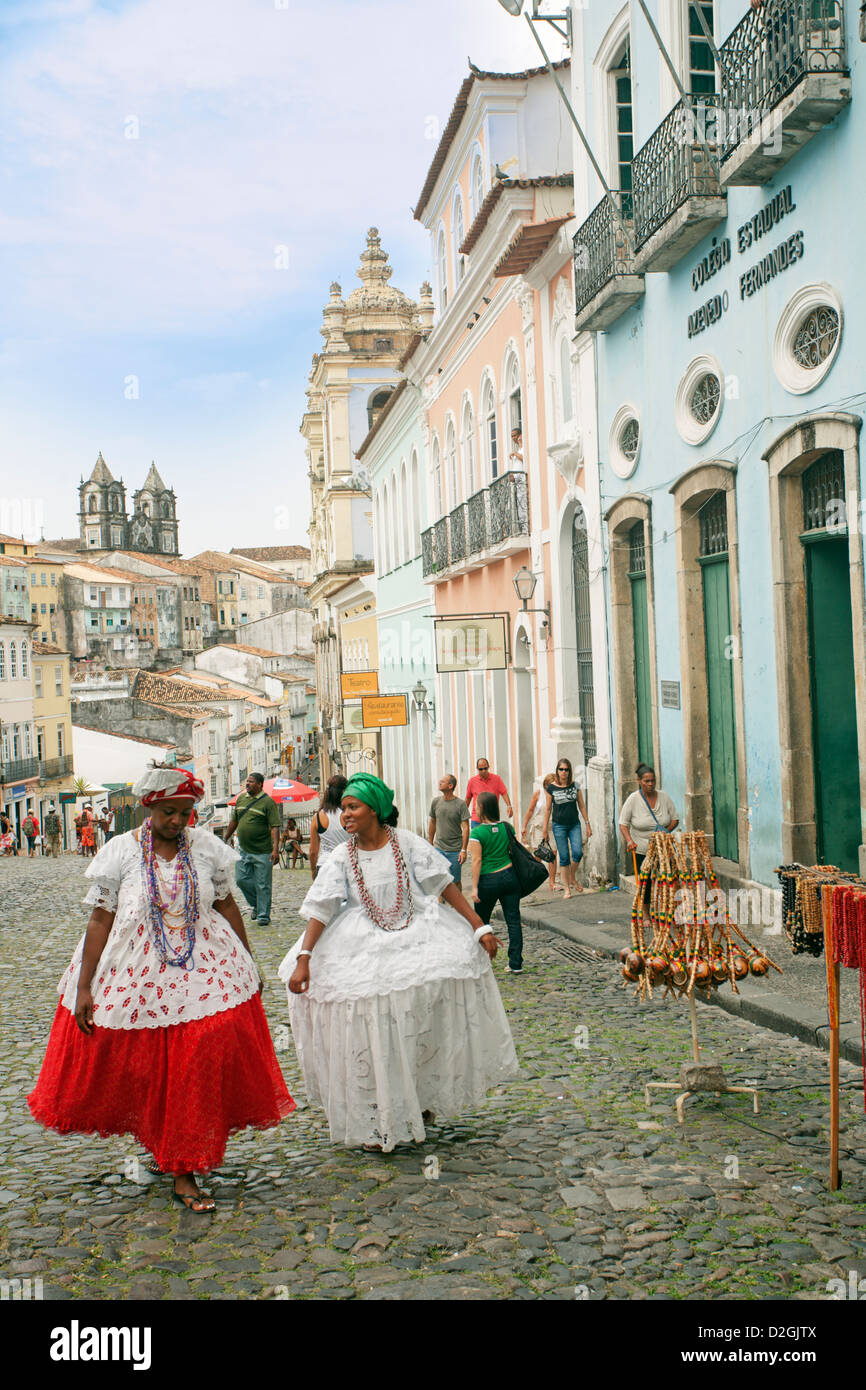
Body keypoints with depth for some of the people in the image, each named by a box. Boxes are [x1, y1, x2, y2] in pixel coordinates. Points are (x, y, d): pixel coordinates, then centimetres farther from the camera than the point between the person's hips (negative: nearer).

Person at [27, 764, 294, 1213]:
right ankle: (152, 1142, 39)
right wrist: (83, 987, -7)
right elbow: (100, 919, -5)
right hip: (134, 975, -1)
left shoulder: (206, 847, 0)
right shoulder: (120, 851, -5)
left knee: (201, 1065, -4)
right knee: (139, 1069, 10)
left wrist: (248, 964, 12)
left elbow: (227, 906, 9)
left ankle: (183, 1172, 7)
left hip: (203, 971, 1)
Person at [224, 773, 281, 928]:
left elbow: (275, 827, -14)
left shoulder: (268, 802, -9)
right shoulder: (241, 799, 10)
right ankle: (255, 904, 29)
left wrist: (275, 848, -22)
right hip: (244, 850, 6)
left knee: (263, 885, 0)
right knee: (241, 879, 6)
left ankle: (263, 916, 11)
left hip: (262, 852, -6)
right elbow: (234, 821, 22)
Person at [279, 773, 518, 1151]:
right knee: (371, 1034, -8)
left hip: (416, 934, 1)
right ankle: (375, 1122, 11)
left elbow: (446, 886, -1)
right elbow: (319, 910, -4)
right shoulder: (342, 857, 0)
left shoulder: (406, 843, -2)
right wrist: (302, 959, -15)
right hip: (365, 948, -1)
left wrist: (479, 927, -6)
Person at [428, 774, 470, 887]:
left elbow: (465, 828, -10)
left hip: (455, 850, -3)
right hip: (439, 848, 3)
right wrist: (430, 844, 16)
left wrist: (463, 850, -15)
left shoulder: (460, 804, -9)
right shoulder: (436, 801, 2)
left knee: (455, 882, 6)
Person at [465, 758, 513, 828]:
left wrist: (509, 806, -16)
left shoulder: (496, 779, 0)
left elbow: (504, 793, -2)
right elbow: (468, 798, 13)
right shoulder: (472, 781, 1)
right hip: (477, 819, 0)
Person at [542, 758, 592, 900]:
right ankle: (567, 888, 9)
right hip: (559, 826, -2)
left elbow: (581, 805, 9)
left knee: (578, 852, -11)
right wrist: (545, 829, 4)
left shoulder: (575, 785, 2)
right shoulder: (551, 787, -3)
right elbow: (548, 809, 3)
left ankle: (572, 879, 16)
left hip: (574, 824, 2)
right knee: (564, 857, 0)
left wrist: (587, 824, 7)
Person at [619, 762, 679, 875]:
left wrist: (666, 831, -13)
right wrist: (629, 841, -20)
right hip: (641, 851, -2)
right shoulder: (633, 799, -6)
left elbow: (675, 819, 7)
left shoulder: (664, 796, 2)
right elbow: (623, 824, -3)